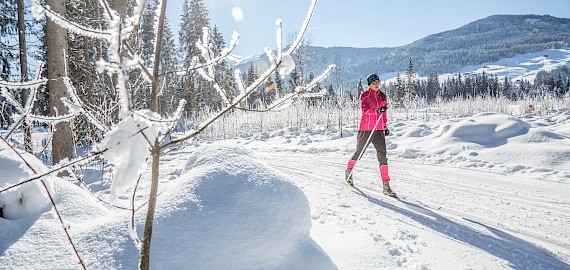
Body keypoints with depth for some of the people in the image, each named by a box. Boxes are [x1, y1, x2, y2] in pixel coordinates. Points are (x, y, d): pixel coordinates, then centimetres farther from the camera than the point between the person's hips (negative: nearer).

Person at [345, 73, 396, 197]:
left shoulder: (383, 96, 11)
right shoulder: (364, 95, -4)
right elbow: (365, 110, -22)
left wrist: (385, 126, 21)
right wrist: (377, 110, -38)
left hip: (379, 131, 3)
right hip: (365, 130, -3)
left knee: (382, 157, -6)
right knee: (358, 154, 13)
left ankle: (386, 186, -4)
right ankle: (349, 170, 42)